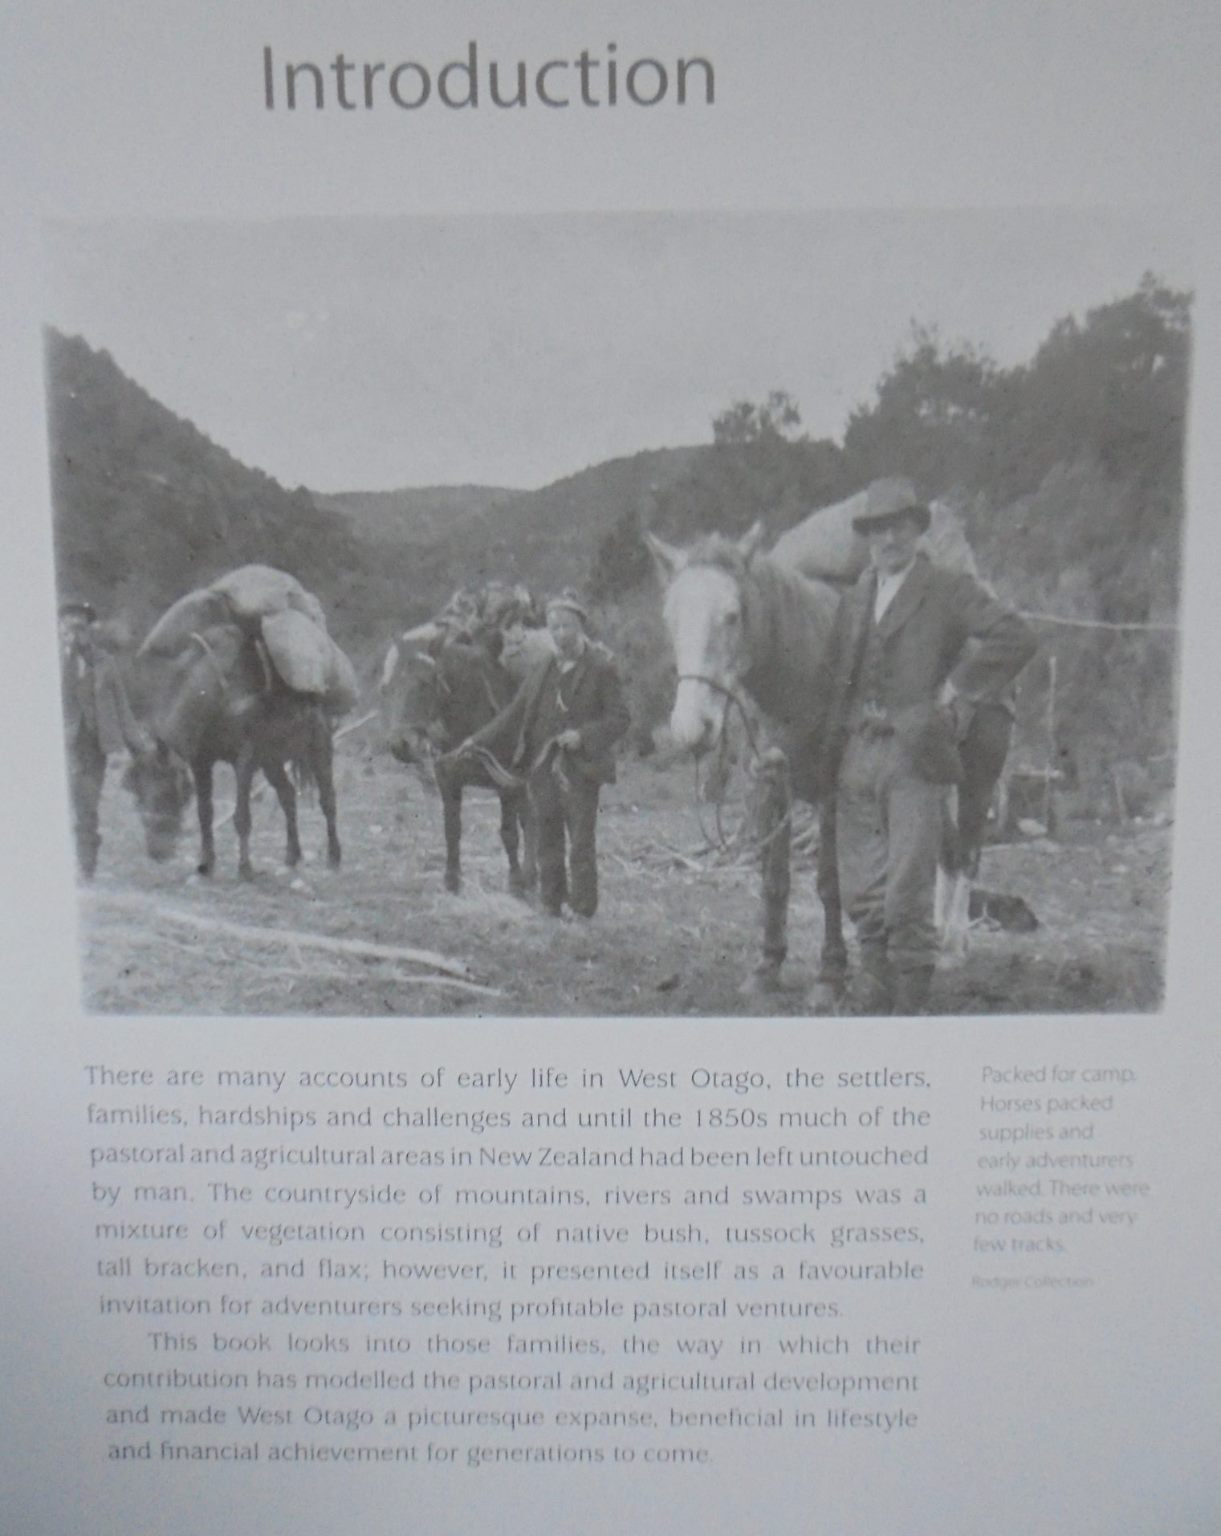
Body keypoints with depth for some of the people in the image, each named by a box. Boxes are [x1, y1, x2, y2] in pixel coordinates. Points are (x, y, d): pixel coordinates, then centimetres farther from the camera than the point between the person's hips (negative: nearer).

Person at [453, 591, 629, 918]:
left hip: (579, 771, -5)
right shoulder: (541, 671, 11)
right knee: (547, 845, 11)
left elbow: (619, 718, -5)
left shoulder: (601, 670, -4)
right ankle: (550, 908, 21)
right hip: (542, 769, 5)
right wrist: (479, 740, 7)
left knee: (581, 845, -1)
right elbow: (515, 711, 14)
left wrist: (583, 735, -19)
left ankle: (583, 911, 7)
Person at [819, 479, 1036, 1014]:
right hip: (854, 758, 5)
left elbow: (1016, 638, -10)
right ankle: (876, 976, 22)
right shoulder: (854, 599, 19)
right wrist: (831, 747, 12)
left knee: (907, 890, -4)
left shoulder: (950, 590, 1)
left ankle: (911, 997, 9)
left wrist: (957, 691, -8)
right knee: (858, 890, 7)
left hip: (913, 756, -5)